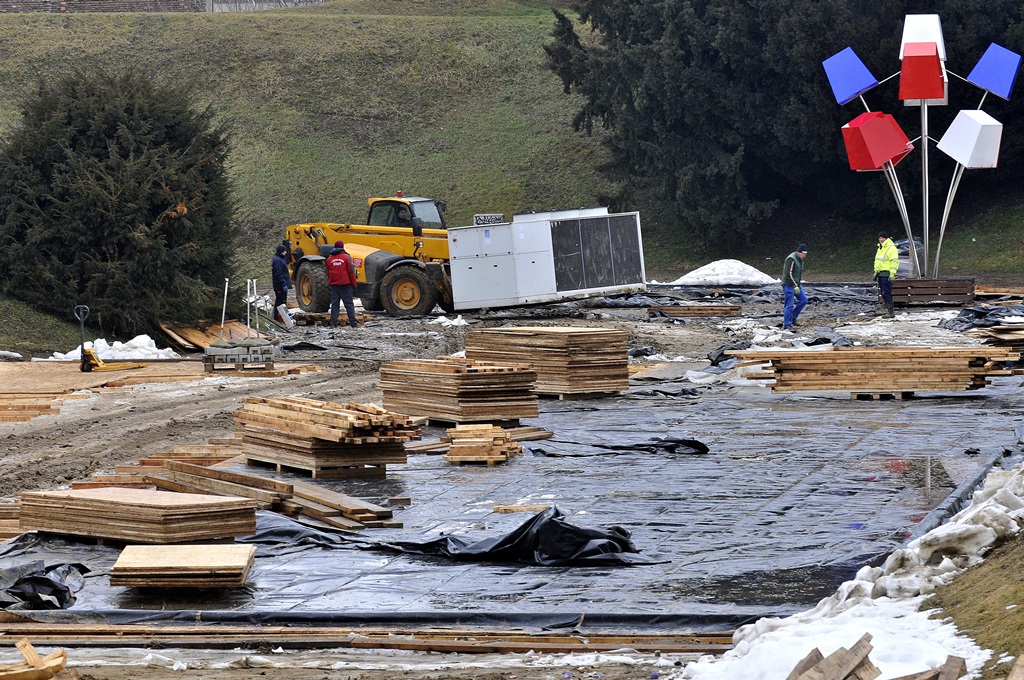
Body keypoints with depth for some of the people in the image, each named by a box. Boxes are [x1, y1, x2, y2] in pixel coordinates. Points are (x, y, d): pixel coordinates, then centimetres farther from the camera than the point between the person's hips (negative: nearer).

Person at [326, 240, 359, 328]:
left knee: (334, 304, 6)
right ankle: (353, 323, -2)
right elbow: (351, 272, -6)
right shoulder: (346, 257, -6)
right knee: (349, 304, 0)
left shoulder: (329, 258, 6)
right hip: (345, 284, -3)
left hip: (334, 284, 3)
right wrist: (354, 284, 1)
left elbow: (328, 273, 15)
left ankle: (333, 323, 2)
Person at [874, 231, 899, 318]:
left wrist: (892, 273, -21)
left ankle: (890, 311, -13)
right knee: (883, 293, 10)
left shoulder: (891, 248, -10)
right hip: (880, 274, 10)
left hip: (887, 274, -10)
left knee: (886, 293, -14)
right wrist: (876, 272, 25)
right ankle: (888, 310, 16)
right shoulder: (880, 248, 20)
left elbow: (894, 262, -16)